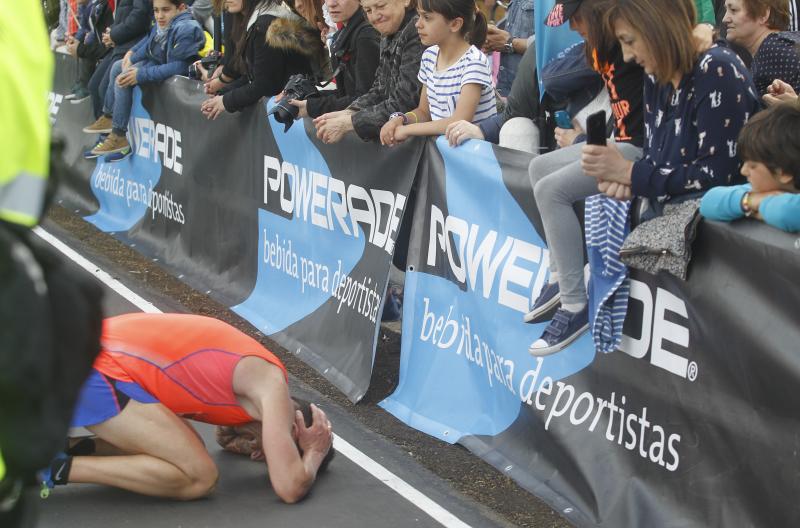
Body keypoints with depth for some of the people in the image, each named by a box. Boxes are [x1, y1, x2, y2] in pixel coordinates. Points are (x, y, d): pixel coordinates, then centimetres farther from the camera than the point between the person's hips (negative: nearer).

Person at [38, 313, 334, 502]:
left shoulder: (250, 373, 20)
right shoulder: (272, 385, -8)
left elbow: (228, 430, 40)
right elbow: (291, 489, -14)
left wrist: (279, 451, 22)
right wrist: (315, 452, 7)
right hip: (98, 371, -10)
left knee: (187, 451, 20)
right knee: (200, 478, -7)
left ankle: (58, 450, 12)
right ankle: (60, 469, -7)